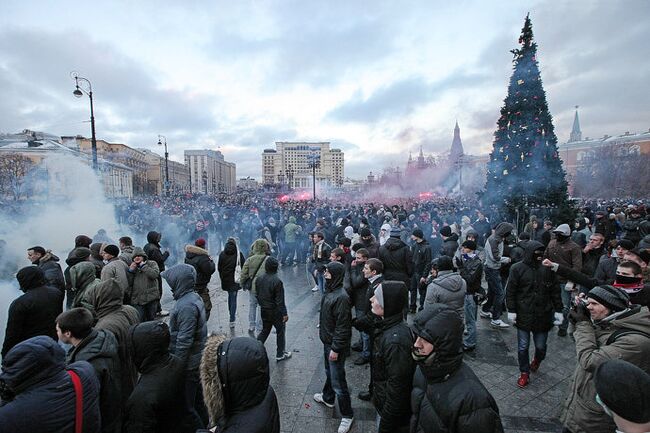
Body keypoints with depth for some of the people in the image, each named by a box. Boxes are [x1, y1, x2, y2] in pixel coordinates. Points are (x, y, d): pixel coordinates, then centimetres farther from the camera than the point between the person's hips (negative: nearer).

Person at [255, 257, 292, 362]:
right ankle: (280, 354, 23)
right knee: (280, 331, 12)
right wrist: (284, 313, -12)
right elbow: (280, 301, -21)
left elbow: (258, 295, 8)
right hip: (275, 312, -6)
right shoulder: (277, 281, -24)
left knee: (265, 330, 23)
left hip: (264, 311, 6)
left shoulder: (259, 279, -4)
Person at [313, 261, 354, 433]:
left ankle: (347, 415, 24)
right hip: (327, 341, 9)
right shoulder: (329, 291, -1)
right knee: (329, 373, 29)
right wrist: (321, 328, 17)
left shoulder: (341, 297, -29)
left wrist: (336, 349, -20)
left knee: (338, 381, 5)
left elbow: (342, 326, -25)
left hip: (336, 345, -9)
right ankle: (328, 398, 52)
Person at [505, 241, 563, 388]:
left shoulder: (547, 268, -4)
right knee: (523, 347, 8)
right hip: (523, 315, -1)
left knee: (541, 346, 13)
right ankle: (524, 373, 27)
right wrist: (511, 311, -7)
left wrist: (558, 311, 5)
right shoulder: (517, 269, -8)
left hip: (543, 315, 1)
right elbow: (510, 291, -5)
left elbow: (555, 291, 5)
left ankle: (537, 360, 46)